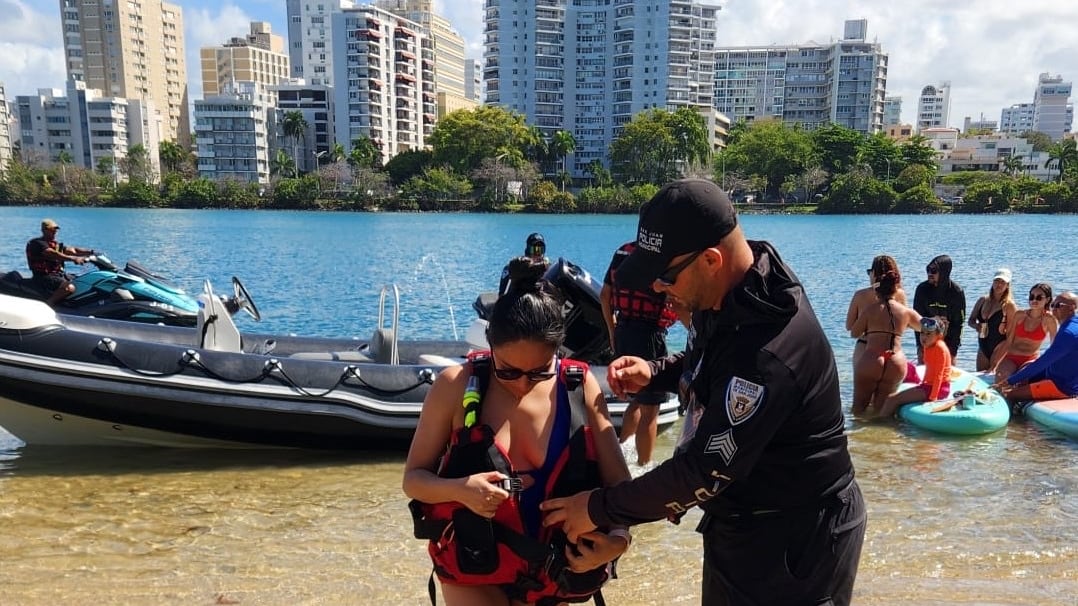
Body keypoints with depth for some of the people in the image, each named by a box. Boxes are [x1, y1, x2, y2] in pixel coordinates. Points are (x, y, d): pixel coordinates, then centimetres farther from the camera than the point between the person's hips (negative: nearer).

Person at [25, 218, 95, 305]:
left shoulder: (56, 244, 18)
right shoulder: (37, 243, -9)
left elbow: (73, 250, 9)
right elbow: (53, 254, -26)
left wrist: (91, 252, -7)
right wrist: (73, 258, -40)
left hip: (59, 273, 9)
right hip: (44, 276, -9)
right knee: (70, 288, -32)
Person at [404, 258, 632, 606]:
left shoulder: (581, 387, -10)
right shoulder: (455, 386, -14)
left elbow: (618, 481, -8)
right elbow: (414, 478, -7)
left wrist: (617, 538, -26)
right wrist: (458, 489, -27)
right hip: (475, 568, -2)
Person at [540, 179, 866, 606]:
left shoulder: (769, 351, -34)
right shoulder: (729, 296, -5)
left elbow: (705, 470, -31)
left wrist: (599, 509, -20)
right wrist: (654, 372, -3)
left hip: (793, 543, -9)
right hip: (744, 522, 9)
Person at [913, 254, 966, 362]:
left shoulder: (957, 292, -9)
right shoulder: (922, 289, -6)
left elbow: (959, 322, -6)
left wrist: (953, 349, -12)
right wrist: (920, 345, -9)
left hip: (948, 341, -1)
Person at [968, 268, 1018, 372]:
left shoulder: (1009, 305, -8)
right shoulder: (982, 300, 8)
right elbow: (971, 320, 13)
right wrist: (977, 326, -5)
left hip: (999, 348, -6)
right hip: (983, 348, 6)